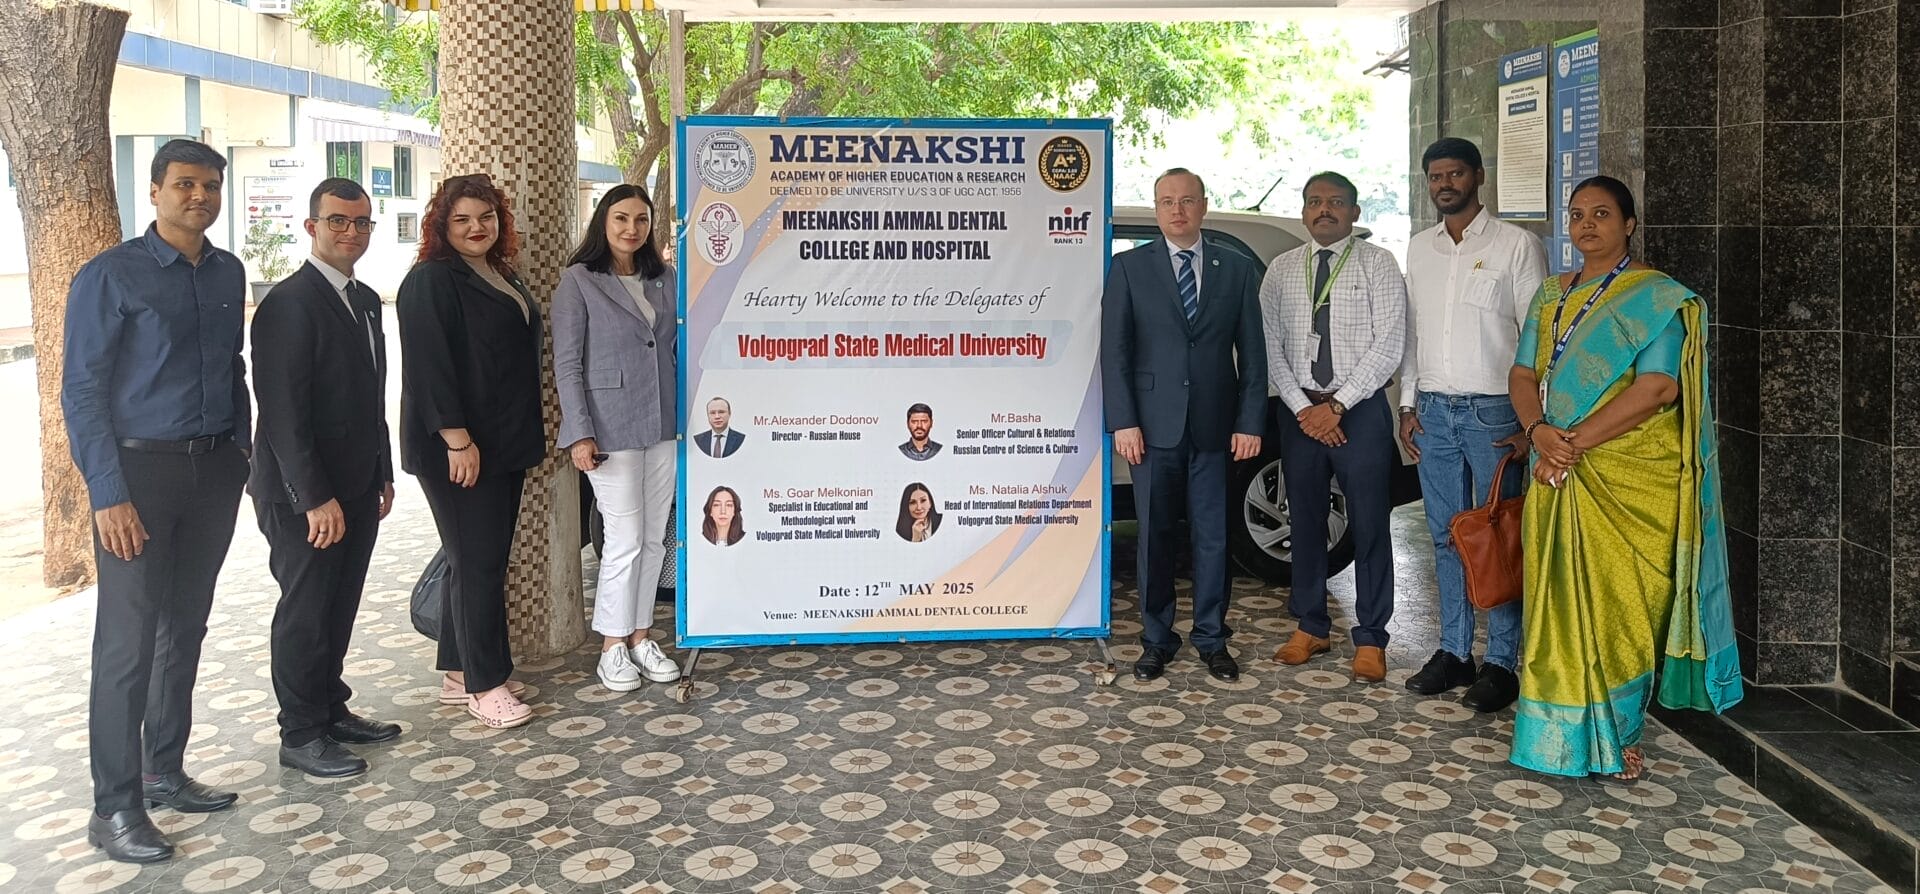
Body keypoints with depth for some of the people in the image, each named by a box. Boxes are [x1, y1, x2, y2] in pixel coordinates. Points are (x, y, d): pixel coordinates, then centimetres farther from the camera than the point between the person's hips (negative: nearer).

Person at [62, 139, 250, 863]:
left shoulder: (228, 274, 9)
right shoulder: (110, 276, -8)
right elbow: (82, 391, -10)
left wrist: (241, 454, 10)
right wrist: (109, 495, -16)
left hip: (215, 471, 6)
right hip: (141, 471, -6)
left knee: (186, 627, 14)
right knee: (129, 642, -3)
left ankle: (164, 772, 27)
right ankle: (114, 808, 6)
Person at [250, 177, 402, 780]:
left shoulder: (365, 300, 13)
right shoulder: (290, 303, -15)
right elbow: (283, 411, -20)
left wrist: (383, 475, 16)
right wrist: (315, 498, -22)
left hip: (356, 486, 8)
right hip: (306, 495, -8)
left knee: (339, 608, 15)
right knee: (306, 611, 2)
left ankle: (331, 710, 28)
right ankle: (301, 736, 14)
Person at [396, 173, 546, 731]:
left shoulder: (501, 278, 15)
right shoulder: (431, 281, -11)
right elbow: (429, 366, -18)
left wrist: (524, 438, 18)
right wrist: (457, 440, -23)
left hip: (505, 443, 9)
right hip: (460, 448, -8)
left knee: (481, 559, 12)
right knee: (478, 562, -5)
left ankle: (458, 672, 22)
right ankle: (485, 684, 3)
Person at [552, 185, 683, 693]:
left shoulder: (664, 280, 10)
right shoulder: (578, 280, -4)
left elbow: (677, 349, 13)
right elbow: (566, 364, -6)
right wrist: (579, 433, -12)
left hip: (663, 425, 5)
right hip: (612, 428, -5)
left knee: (654, 537, 9)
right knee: (625, 538, -3)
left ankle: (640, 636, 21)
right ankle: (613, 647, 11)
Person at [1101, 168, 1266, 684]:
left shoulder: (1237, 270, 8)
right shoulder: (1129, 268, 3)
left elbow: (1252, 352, 6)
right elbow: (1114, 350, -1)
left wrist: (1250, 422, -2)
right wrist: (1123, 422, -9)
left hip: (1214, 427, 1)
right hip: (1153, 425, -1)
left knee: (1212, 536, 7)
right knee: (1154, 536, 6)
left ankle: (1211, 639, 19)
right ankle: (1157, 640, 17)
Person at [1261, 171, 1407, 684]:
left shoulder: (1377, 265, -1)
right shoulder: (1281, 271, 9)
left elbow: (1388, 345, -8)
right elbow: (1272, 347, 4)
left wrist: (1337, 405, -13)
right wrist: (1303, 408, -8)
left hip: (1360, 409, -3)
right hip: (1300, 409, 3)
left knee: (1369, 526, 1)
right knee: (1306, 522, 10)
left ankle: (1370, 639, 11)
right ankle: (1311, 627, 23)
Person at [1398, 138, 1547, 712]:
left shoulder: (1516, 245, -4)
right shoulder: (1419, 250, 12)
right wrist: (1408, 405, 9)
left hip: (1493, 411, -5)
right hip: (1433, 409, 5)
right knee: (1447, 536, 10)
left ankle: (1502, 662, 7)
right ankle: (1453, 651, 19)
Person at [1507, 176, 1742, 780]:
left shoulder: (1656, 298, -4)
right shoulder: (1551, 295, 14)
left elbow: (1658, 388, -16)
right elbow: (1523, 373, 8)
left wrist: (1575, 441, -19)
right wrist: (1539, 430, -13)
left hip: (1632, 480, -5)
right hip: (1559, 479, 5)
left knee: (1618, 605, 0)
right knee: (1559, 602, 7)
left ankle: (1619, 735, 14)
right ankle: (1562, 731, 17)